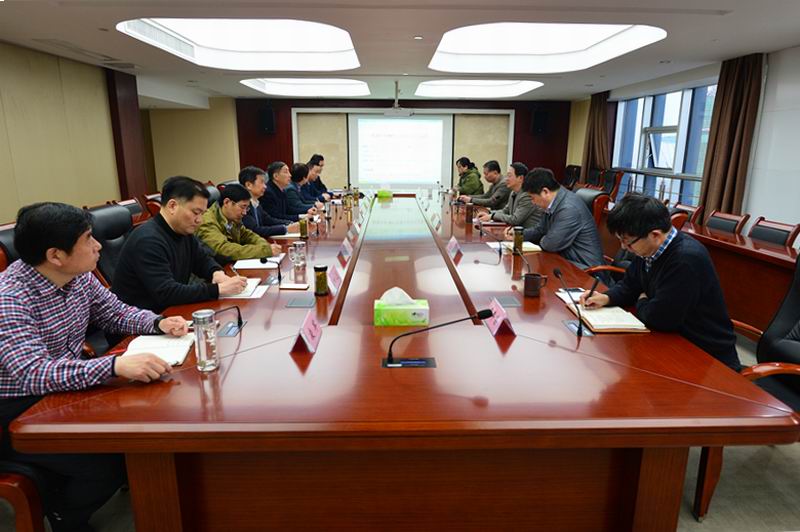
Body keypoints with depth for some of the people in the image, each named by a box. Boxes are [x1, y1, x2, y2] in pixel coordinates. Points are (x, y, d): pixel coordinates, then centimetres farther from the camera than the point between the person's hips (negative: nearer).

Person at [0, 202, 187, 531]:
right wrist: (115, 365, -50)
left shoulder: (79, 276, -5)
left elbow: (116, 313, 9)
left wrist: (158, 323, -12)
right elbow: (33, 374, -38)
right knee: (108, 464, -20)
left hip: (68, 389, 7)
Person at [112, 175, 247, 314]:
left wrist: (217, 273, -7)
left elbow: (202, 260, 16)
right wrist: (218, 289, -28)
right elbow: (166, 293, -29)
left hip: (169, 311, 8)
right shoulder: (148, 240, -24)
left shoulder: (184, 231, 2)